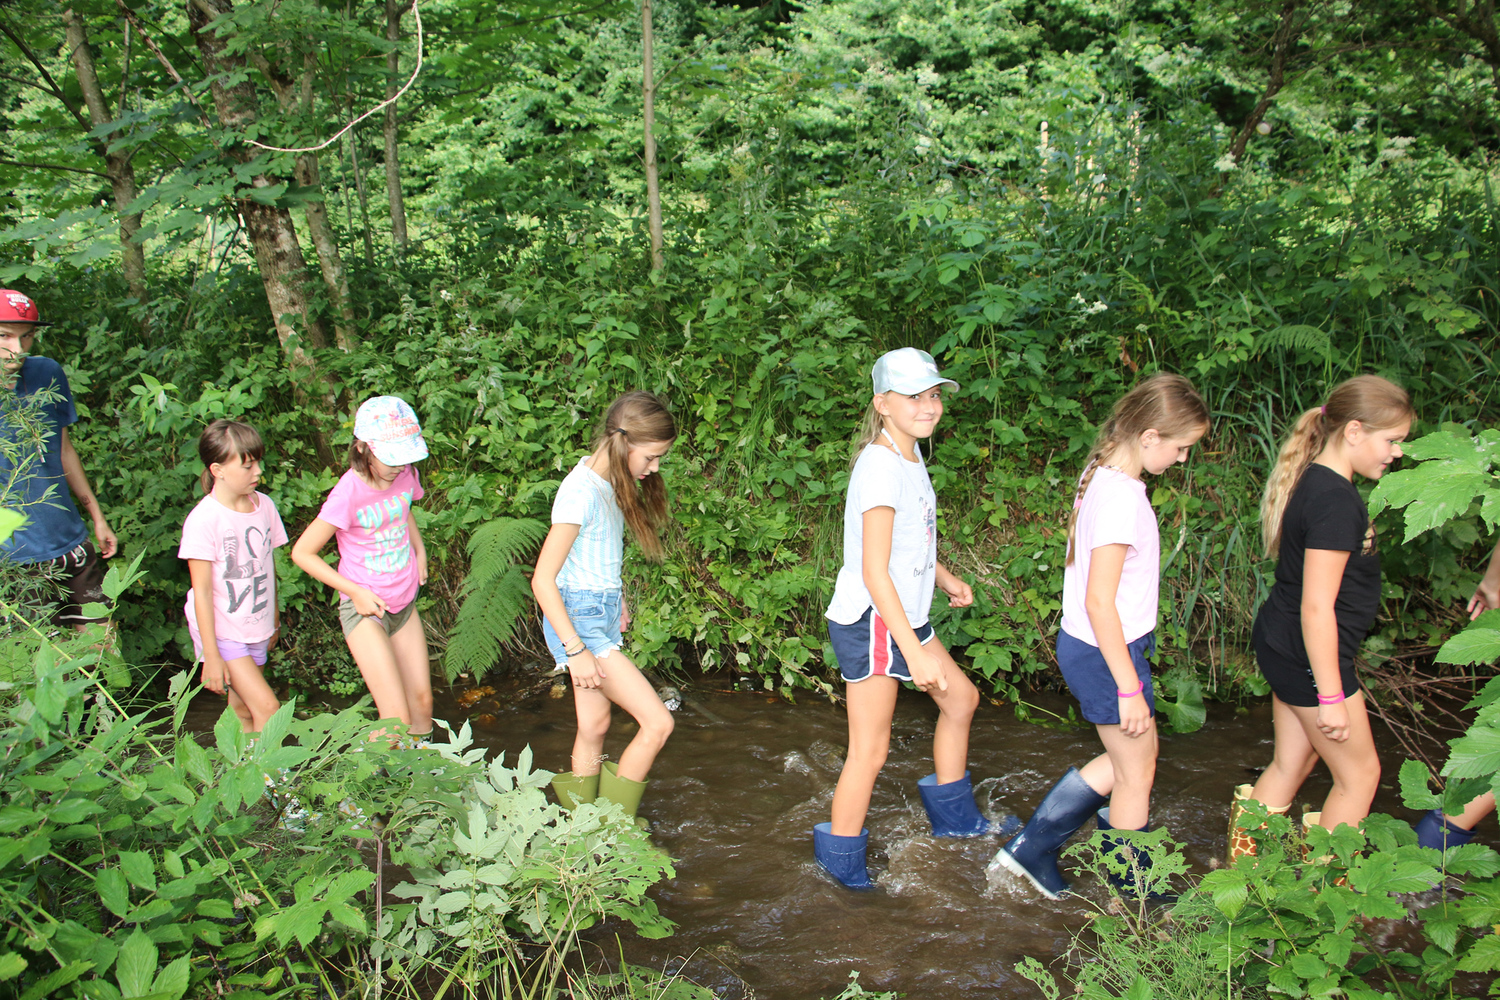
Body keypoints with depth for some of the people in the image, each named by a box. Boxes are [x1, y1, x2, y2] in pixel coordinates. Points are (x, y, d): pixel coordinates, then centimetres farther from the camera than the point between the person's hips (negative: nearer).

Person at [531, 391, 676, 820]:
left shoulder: (609, 481, 4)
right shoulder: (581, 492, -23)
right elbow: (542, 580, -22)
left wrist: (617, 598, 24)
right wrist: (576, 651, -21)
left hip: (603, 612, 9)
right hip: (579, 619, -9)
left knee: (594, 728, 15)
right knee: (658, 723, -9)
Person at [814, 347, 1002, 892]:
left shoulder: (909, 453, 7)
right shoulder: (881, 468, -23)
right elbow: (874, 571, -26)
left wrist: (944, 578, 28)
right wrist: (915, 653, -26)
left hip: (903, 618, 10)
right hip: (869, 623, -10)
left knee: (961, 697, 22)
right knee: (870, 751, -1)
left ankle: (952, 814, 40)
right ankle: (841, 860, 17)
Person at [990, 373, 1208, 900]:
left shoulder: (1100, 474, 4)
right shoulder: (1122, 498, -25)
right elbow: (1099, 603, -26)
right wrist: (1130, 689, -20)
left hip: (1087, 646, 9)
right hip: (1106, 654, -9)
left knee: (1133, 757, 23)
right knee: (1137, 777, 10)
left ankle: (1030, 848, 28)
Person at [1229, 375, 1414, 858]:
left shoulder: (1312, 483, 7)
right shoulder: (1336, 501, -24)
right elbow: (1316, 608, -25)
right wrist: (1331, 697, -21)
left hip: (1280, 645, 9)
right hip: (1308, 656, -9)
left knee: (1289, 766, 18)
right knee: (1359, 772, 8)